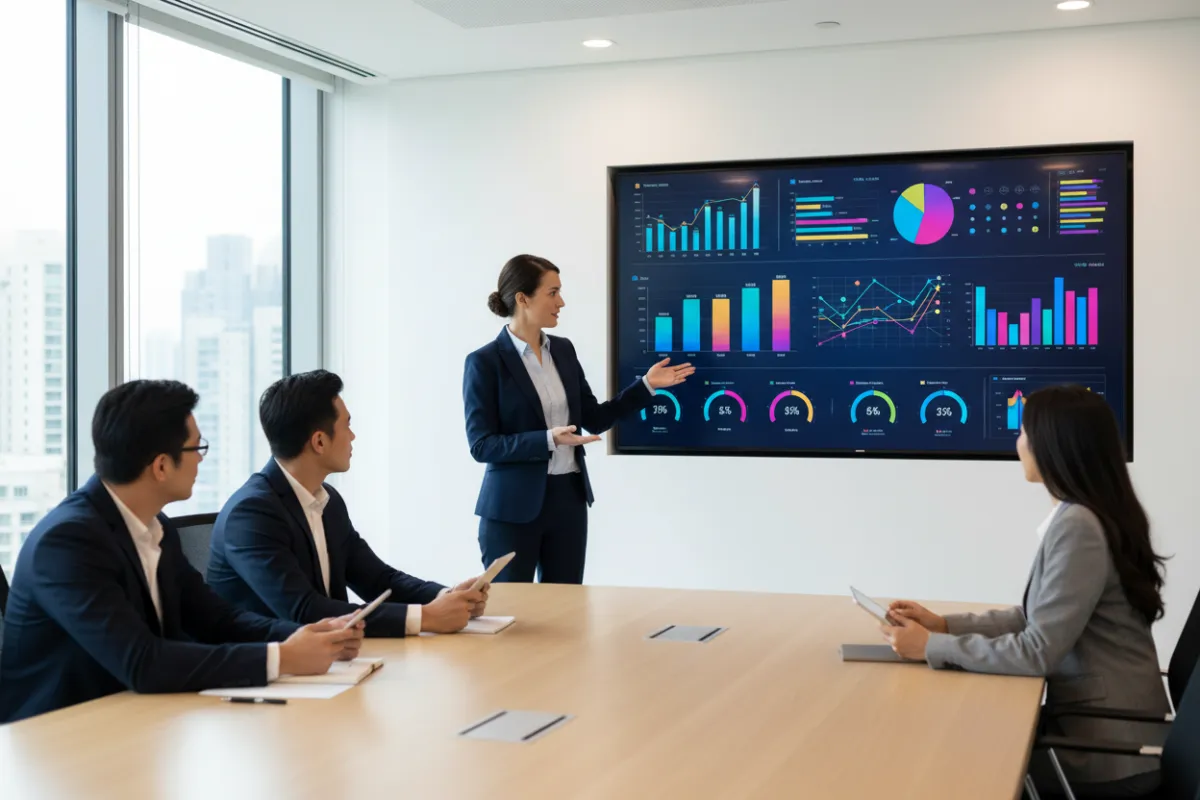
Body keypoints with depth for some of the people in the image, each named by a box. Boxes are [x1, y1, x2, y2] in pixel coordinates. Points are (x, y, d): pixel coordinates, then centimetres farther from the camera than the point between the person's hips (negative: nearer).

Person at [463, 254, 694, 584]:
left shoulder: (563, 350, 8)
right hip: (513, 507, -6)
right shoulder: (484, 362, -11)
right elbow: (481, 445, -14)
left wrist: (646, 384, 4)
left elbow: (594, 419, 12)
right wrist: (549, 440, -25)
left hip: (568, 499, 6)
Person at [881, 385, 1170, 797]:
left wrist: (932, 647, -16)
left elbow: (1038, 652, -24)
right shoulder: (1086, 515, 7)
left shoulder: (1077, 525, -23)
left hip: (1107, 753, -8)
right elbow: (1038, 618, 12)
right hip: (1098, 723, 8)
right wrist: (944, 624, 5)